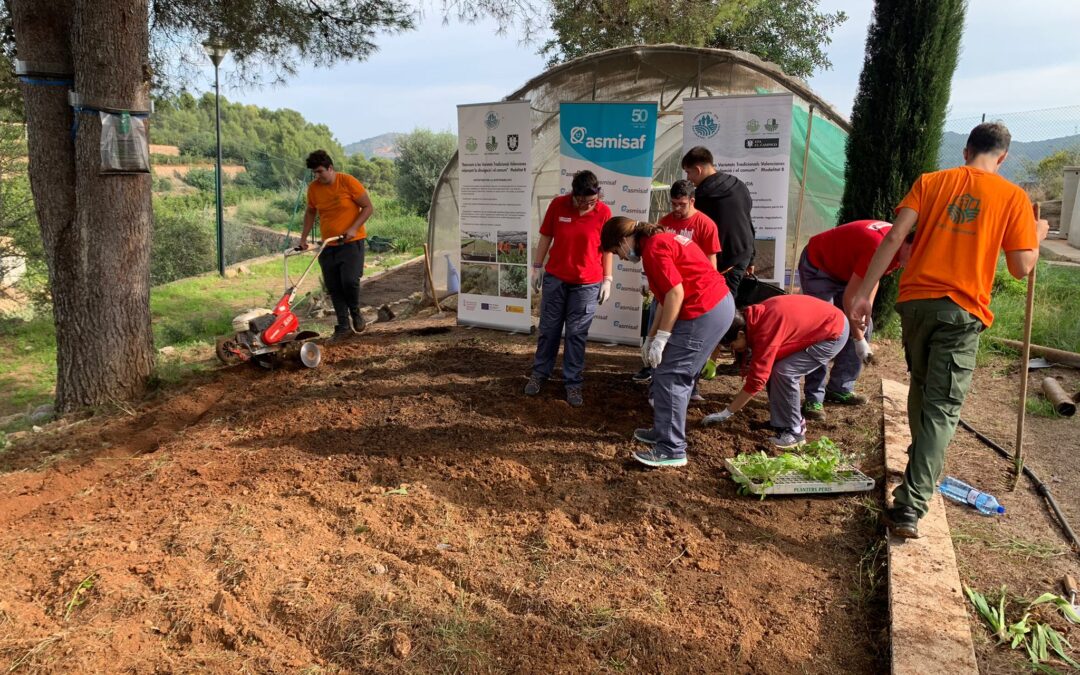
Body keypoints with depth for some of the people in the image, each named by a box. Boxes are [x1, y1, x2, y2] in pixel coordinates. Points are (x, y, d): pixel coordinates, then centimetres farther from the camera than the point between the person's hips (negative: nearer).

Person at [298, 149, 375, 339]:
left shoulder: (348, 182, -12)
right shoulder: (313, 188, 2)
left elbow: (368, 207, -8)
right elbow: (310, 212, 18)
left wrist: (353, 228, -19)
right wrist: (304, 237, 10)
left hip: (351, 242, -5)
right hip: (328, 245, 5)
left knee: (349, 280, -19)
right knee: (333, 287, 3)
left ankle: (355, 312, 10)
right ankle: (344, 325, 13)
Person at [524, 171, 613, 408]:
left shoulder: (604, 212, -8)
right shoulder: (557, 205, -7)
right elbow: (546, 237, 3)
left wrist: (607, 279, -2)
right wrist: (537, 267, 4)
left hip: (587, 284, -1)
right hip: (555, 278, 1)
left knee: (576, 334, 5)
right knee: (548, 329, 11)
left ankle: (573, 383, 15)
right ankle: (540, 373, 28)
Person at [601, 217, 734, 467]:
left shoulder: (653, 248, -12)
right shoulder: (661, 239, 20)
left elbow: (676, 293, -20)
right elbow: (668, 297, 20)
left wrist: (660, 339, -15)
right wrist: (650, 337, 19)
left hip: (703, 312, -10)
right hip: (720, 304, 10)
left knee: (669, 376, -6)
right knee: (680, 374, 18)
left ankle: (672, 449, -2)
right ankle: (665, 431, 29)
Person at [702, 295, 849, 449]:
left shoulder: (765, 331, -32)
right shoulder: (754, 317, -6)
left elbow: (757, 380, -28)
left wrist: (725, 413, -23)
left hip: (835, 332, -9)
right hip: (820, 322, 9)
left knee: (784, 372, -19)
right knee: (771, 368, 3)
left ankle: (793, 432, -6)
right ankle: (795, 421, 16)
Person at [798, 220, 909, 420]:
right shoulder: (878, 248, -36)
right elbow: (849, 297, -29)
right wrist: (859, 340, -22)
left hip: (844, 269, 9)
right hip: (817, 266, -9)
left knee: (864, 328, 6)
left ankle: (839, 389, 14)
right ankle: (813, 399, -14)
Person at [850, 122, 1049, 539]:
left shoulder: (930, 182, 8)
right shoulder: (1013, 197, 3)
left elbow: (894, 238, -4)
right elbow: (1021, 268, 1)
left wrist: (864, 293, -4)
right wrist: (1038, 236, 21)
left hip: (915, 301, 3)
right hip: (962, 311, -3)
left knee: (921, 388, 24)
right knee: (941, 408, -3)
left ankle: (922, 466, 43)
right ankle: (910, 506, -10)